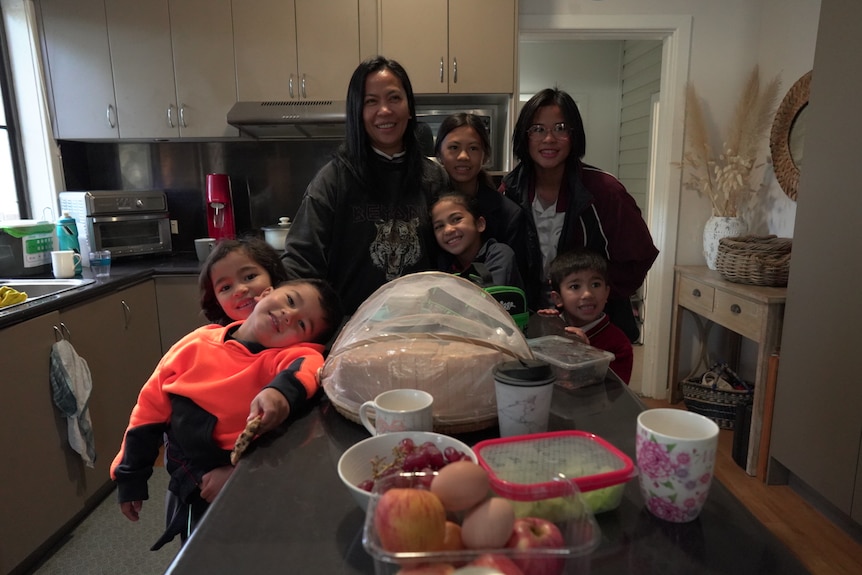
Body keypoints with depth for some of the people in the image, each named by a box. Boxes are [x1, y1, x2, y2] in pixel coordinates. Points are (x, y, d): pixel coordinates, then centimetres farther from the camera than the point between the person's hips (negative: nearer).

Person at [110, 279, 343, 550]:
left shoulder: (292, 355, -14)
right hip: (186, 490, 4)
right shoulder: (198, 343, -5)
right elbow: (151, 407, 3)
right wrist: (130, 477, 8)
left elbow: (306, 367, -39)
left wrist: (283, 390, -60)